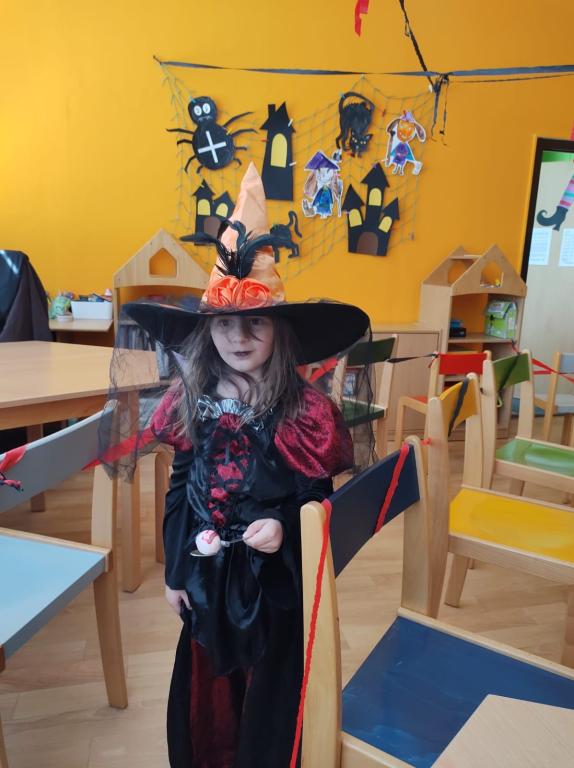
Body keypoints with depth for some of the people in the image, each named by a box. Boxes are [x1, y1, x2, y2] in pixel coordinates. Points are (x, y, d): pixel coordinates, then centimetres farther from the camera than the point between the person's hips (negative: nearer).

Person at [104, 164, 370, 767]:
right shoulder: (189, 401, -5)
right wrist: (174, 569, 5)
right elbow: (178, 489, 1)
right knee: (205, 685, 23)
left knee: (267, 687, 18)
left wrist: (284, 525, -26)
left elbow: (319, 494, -7)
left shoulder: (303, 411, -16)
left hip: (274, 575, -3)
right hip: (206, 570, 4)